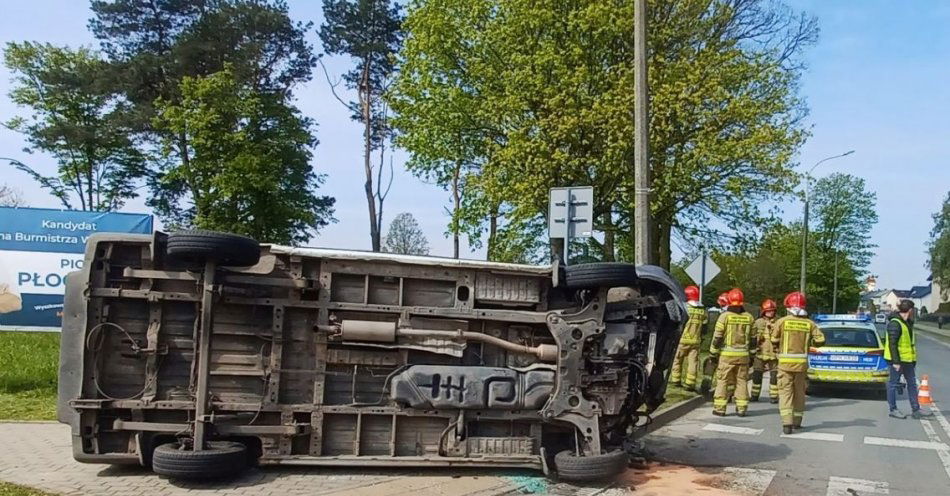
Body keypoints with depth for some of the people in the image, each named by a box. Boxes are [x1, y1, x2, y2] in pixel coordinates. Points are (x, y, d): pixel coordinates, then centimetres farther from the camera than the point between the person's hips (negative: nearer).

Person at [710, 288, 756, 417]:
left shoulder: (724, 316, -7)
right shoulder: (749, 317, 4)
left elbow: (717, 337, -6)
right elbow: (753, 338, 10)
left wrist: (713, 353, 1)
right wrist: (752, 354, 18)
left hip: (727, 354, -3)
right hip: (743, 355, 3)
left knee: (723, 381, 3)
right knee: (742, 381, 11)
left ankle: (720, 408, 3)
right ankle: (741, 408, 13)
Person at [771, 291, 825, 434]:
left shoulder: (782, 321, -6)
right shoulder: (809, 323, 0)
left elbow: (774, 340, -5)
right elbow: (820, 339, -3)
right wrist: (808, 342, 15)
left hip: (785, 361, -3)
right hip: (802, 362, 3)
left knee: (785, 391, 0)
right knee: (799, 391, 16)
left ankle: (787, 422, -12)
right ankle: (797, 421, 26)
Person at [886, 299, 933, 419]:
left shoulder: (907, 322, 12)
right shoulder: (895, 324, -19)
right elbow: (892, 344, -22)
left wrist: (913, 359, 18)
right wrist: (896, 361, -24)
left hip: (908, 360, 10)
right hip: (897, 360, -10)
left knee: (912, 384, 13)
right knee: (894, 383, 1)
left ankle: (916, 410, 19)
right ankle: (893, 410, 10)